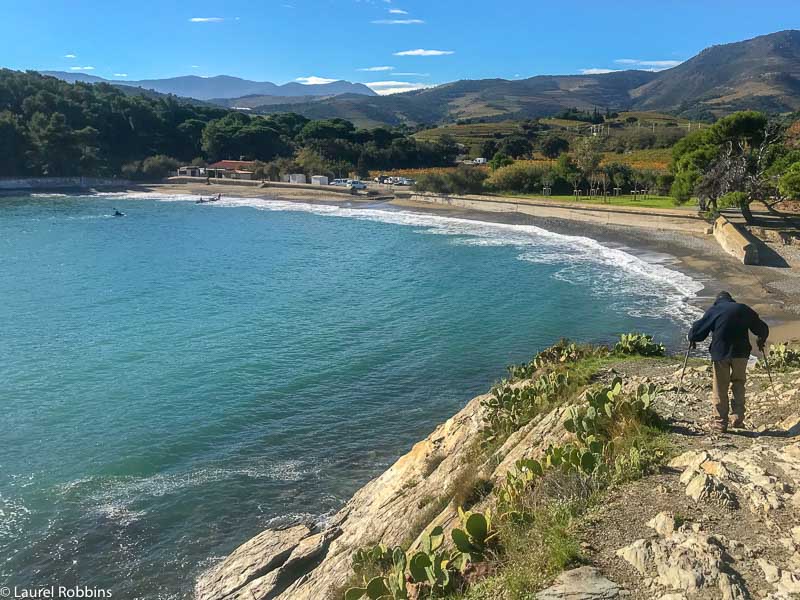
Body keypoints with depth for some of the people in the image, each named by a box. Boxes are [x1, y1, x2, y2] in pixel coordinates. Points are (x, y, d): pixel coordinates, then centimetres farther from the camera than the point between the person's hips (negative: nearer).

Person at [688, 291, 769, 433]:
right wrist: (761, 341, 40)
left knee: (720, 389, 5)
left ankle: (721, 423, 7)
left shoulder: (713, 310, 5)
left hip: (720, 353, -2)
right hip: (741, 352, 2)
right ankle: (738, 417, 7)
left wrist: (692, 340, 20)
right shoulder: (743, 309, 13)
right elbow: (762, 328, 21)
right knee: (738, 384, 18)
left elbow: (697, 329, -1)